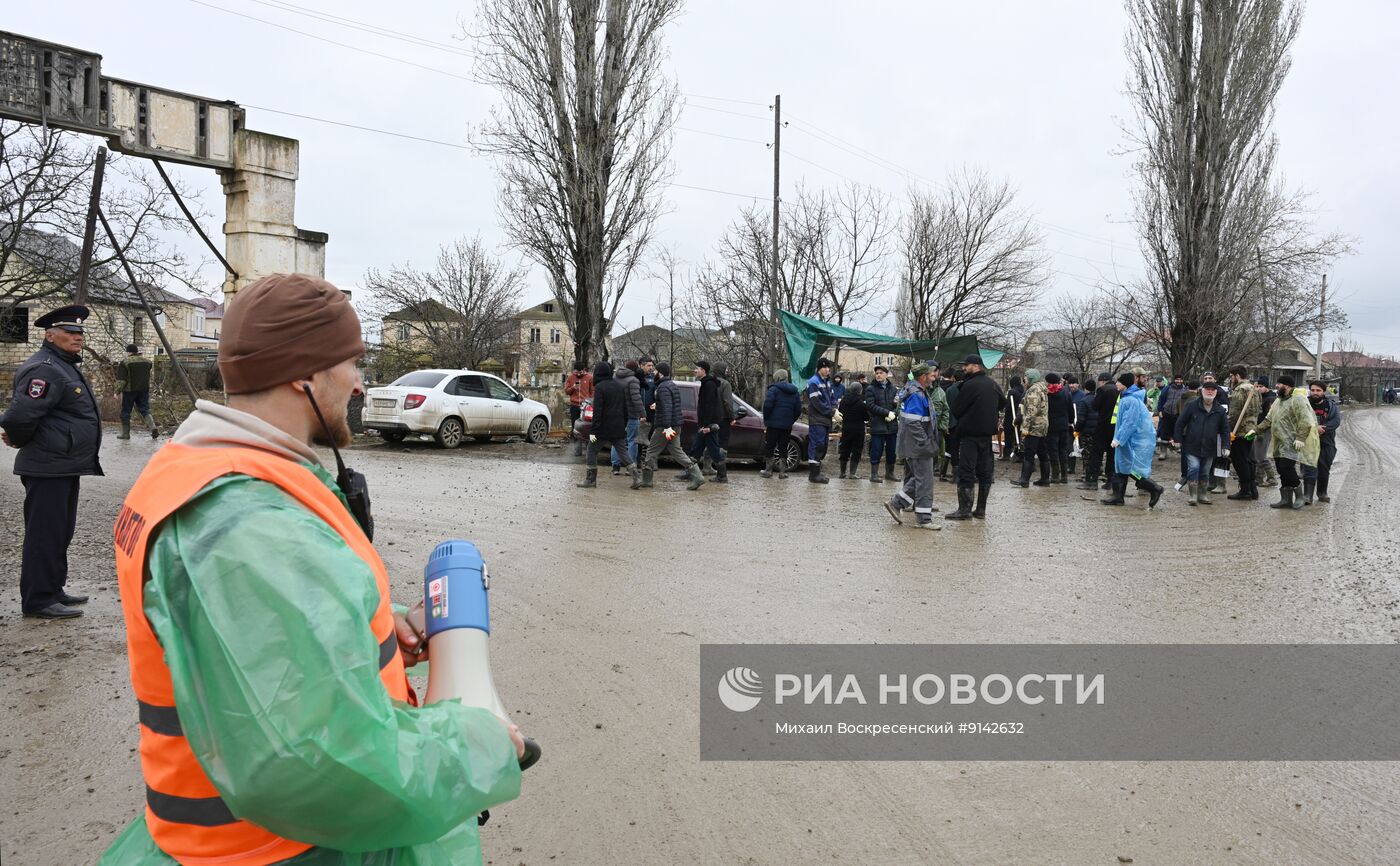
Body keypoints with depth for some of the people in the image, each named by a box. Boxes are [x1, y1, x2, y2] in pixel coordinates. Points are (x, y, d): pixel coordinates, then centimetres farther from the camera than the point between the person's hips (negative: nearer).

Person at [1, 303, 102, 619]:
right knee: (45, 534, -4)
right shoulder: (44, 369, -18)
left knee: (61, 533, 17)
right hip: (48, 468, -10)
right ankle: (38, 600, 4)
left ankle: (53, 590, 28)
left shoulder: (66, 367, 17)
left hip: (65, 466, 10)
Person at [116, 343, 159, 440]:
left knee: (126, 412, 7)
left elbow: (121, 379, -12)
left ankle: (125, 433, 14)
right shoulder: (146, 361, 6)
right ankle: (153, 427, -14)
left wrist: (117, 391, -7)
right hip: (144, 390, 4)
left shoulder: (124, 362, -9)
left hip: (129, 390, -4)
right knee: (145, 410, 7)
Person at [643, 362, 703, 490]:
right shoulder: (674, 385, 15)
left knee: (652, 451, 3)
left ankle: (647, 479, 9)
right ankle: (696, 476, 0)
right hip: (676, 425, 9)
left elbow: (667, 407, -26)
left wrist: (667, 427, -33)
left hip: (665, 426, -9)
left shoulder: (663, 387, -15)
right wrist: (657, 405, 41)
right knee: (676, 451, 10)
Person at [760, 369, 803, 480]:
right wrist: (791, 421, 15)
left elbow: (767, 405, -15)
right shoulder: (794, 392, 12)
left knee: (769, 447, 4)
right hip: (787, 425, 5)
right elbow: (798, 410, 11)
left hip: (773, 424, -5)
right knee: (783, 448, 10)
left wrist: (766, 421, -4)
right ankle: (782, 471, 8)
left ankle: (768, 470, 4)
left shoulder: (774, 389, -7)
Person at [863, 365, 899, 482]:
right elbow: (870, 406, -11)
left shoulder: (893, 389, 10)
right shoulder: (871, 389, 0)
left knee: (892, 452, 11)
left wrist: (894, 414, -13)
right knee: (876, 452, -2)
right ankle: (874, 475, 5)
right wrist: (887, 413, -16)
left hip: (892, 425, 4)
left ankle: (890, 473, 24)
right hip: (877, 425, -4)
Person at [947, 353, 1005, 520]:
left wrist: (963, 418, 10)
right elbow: (1003, 403, 26)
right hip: (988, 433, 8)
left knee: (965, 472, -5)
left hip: (970, 433, -8)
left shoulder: (970, 385, -15)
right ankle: (981, 509, 14)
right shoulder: (992, 384, 9)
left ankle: (964, 509, -7)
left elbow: (956, 410, -9)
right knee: (985, 471, 10)